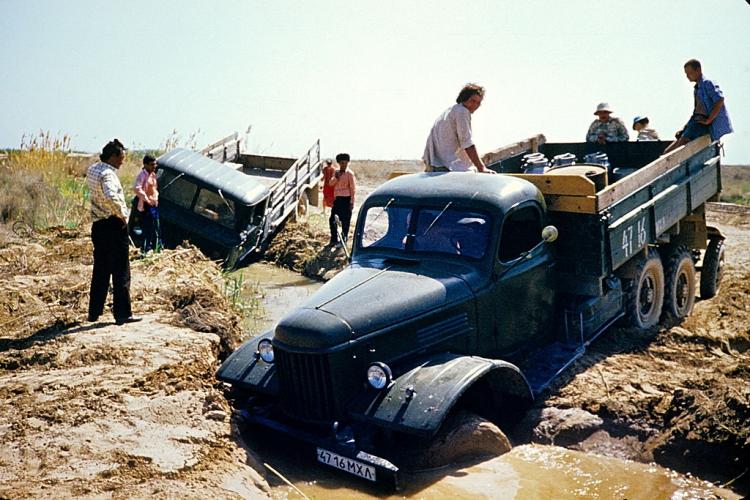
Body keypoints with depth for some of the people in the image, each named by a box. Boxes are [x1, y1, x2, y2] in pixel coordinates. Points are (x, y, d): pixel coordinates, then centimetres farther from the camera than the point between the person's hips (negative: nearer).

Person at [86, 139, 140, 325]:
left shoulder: (92, 170, 9)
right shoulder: (107, 174, -18)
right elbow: (111, 197, -36)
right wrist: (123, 215, -23)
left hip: (98, 225, 9)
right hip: (114, 226, -9)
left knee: (100, 270, 16)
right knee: (121, 272, -1)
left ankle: (94, 312, 23)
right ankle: (122, 314, 4)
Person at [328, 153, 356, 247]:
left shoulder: (349, 174, -7)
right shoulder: (336, 172, 11)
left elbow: (353, 188, -8)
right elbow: (330, 183, 5)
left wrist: (352, 202, -11)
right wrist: (336, 178, -14)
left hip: (346, 199, -6)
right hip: (337, 199, 6)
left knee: (345, 221, 1)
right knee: (332, 219, 7)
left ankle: (343, 240, 13)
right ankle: (334, 239, 20)